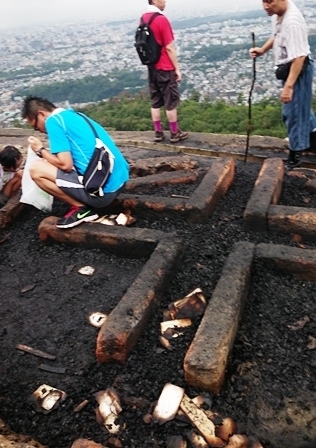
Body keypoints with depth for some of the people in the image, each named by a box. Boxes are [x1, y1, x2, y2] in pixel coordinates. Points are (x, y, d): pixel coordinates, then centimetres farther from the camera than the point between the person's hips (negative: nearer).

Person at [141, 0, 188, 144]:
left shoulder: (143, 19, 6)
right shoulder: (161, 19, -17)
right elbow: (169, 48, -16)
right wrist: (177, 68, -10)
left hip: (151, 67, 7)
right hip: (165, 68, -7)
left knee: (155, 101, 11)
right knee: (171, 101, 3)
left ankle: (158, 133, 17)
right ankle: (175, 133, 10)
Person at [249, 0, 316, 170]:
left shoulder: (293, 21, -32)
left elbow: (299, 57, -34)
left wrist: (288, 86, -36)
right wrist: (263, 50, 2)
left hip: (298, 69, -10)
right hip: (289, 66, 10)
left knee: (293, 112, 0)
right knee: (301, 105, 25)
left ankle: (295, 154, 15)